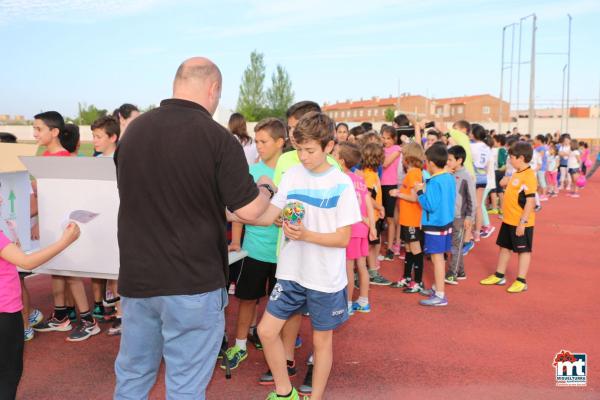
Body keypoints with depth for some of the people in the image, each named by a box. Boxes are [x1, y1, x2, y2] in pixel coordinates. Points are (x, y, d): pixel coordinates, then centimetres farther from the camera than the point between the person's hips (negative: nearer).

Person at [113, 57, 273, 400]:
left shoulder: (133, 129, 3)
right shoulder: (218, 138, -14)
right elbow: (249, 210, -13)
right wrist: (266, 188, 9)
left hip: (137, 278, 5)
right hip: (193, 282, -5)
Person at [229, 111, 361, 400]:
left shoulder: (341, 184, -13)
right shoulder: (291, 175, 0)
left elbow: (343, 238, -13)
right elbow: (268, 217, 1)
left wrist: (307, 235, -26)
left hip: (326, 278, -4)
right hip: (291, 273, 4)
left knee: (321, 339, 11)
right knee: (266, 330, 5)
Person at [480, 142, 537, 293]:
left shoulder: (528, 176, -20)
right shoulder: (516, 173, 9)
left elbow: (531, 201, -24)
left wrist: (523, 222, -24)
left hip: (521, 223, -10)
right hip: (509, 220, 10)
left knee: (523, 250, 4)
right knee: (504, 247, 17)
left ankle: (521, 281, 13)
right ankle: (499, 276, 30)